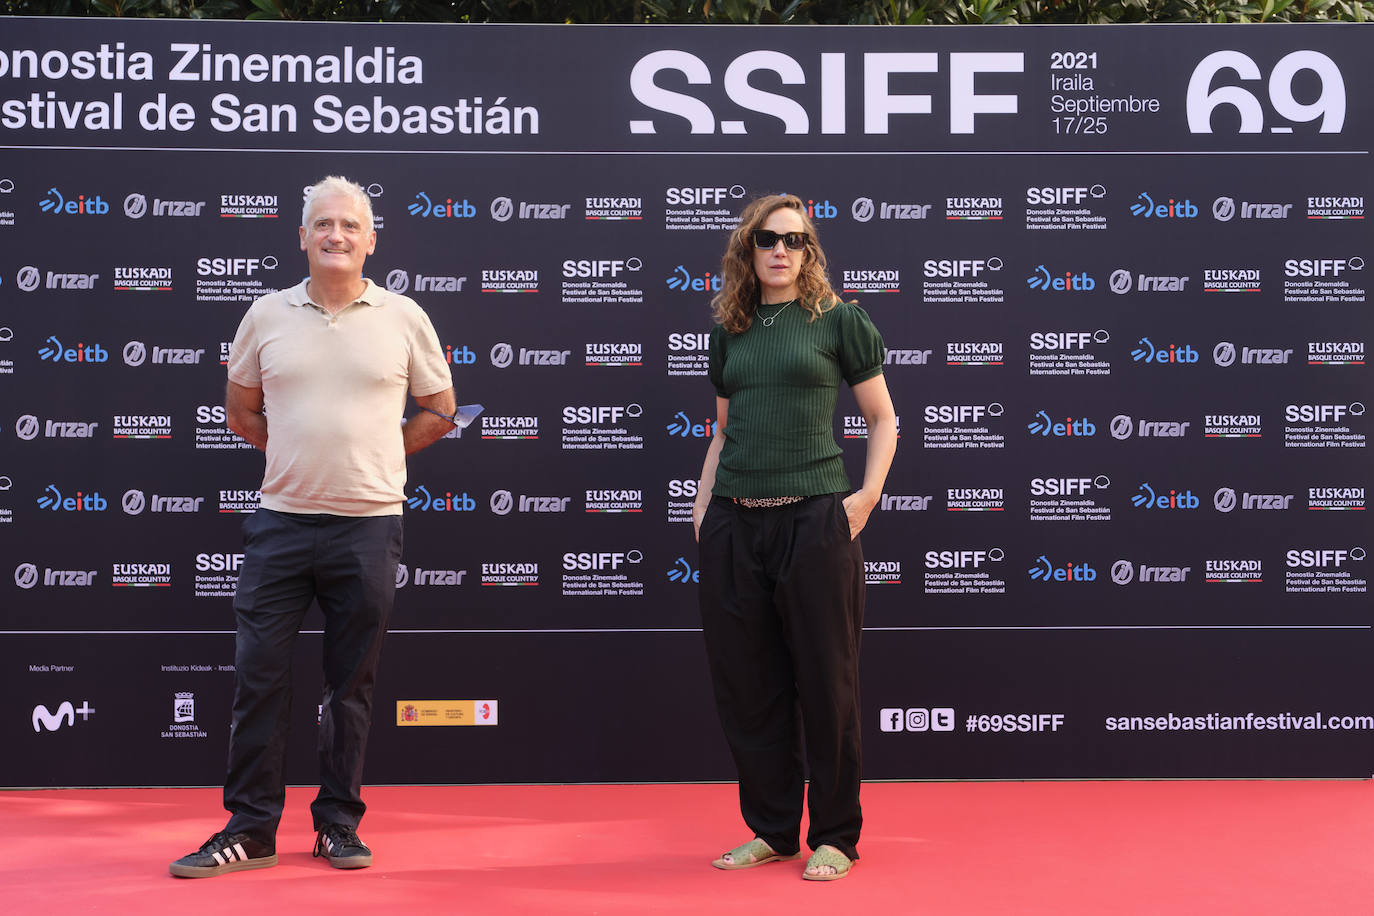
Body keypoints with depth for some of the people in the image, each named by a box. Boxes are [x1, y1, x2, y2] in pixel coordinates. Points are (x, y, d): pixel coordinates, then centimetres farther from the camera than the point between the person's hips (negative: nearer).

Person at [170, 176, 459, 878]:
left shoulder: (403, 318, 3)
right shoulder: (267, 316, 6)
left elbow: (438, 411, 12)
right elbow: (240, 410, 17)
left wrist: (377, 454, 7)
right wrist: (300, 455, 11)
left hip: (368, 524, -1)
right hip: (281, 522, 1)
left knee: (351, 685, 7)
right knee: (259, 676, 1)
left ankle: (339, 823, 19)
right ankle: (250, 828, 11)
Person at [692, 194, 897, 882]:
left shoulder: (838, 320, 2)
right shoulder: (731, 330, 14)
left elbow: (883, 420, 6)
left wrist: (867, 496, -6)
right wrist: (704, 501, 11)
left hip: (814, 518, -4)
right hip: (734, 523, 4)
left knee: (825, 683, 1)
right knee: (746, 685, 7)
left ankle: (834, 836, 14)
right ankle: (771, 830, 21)